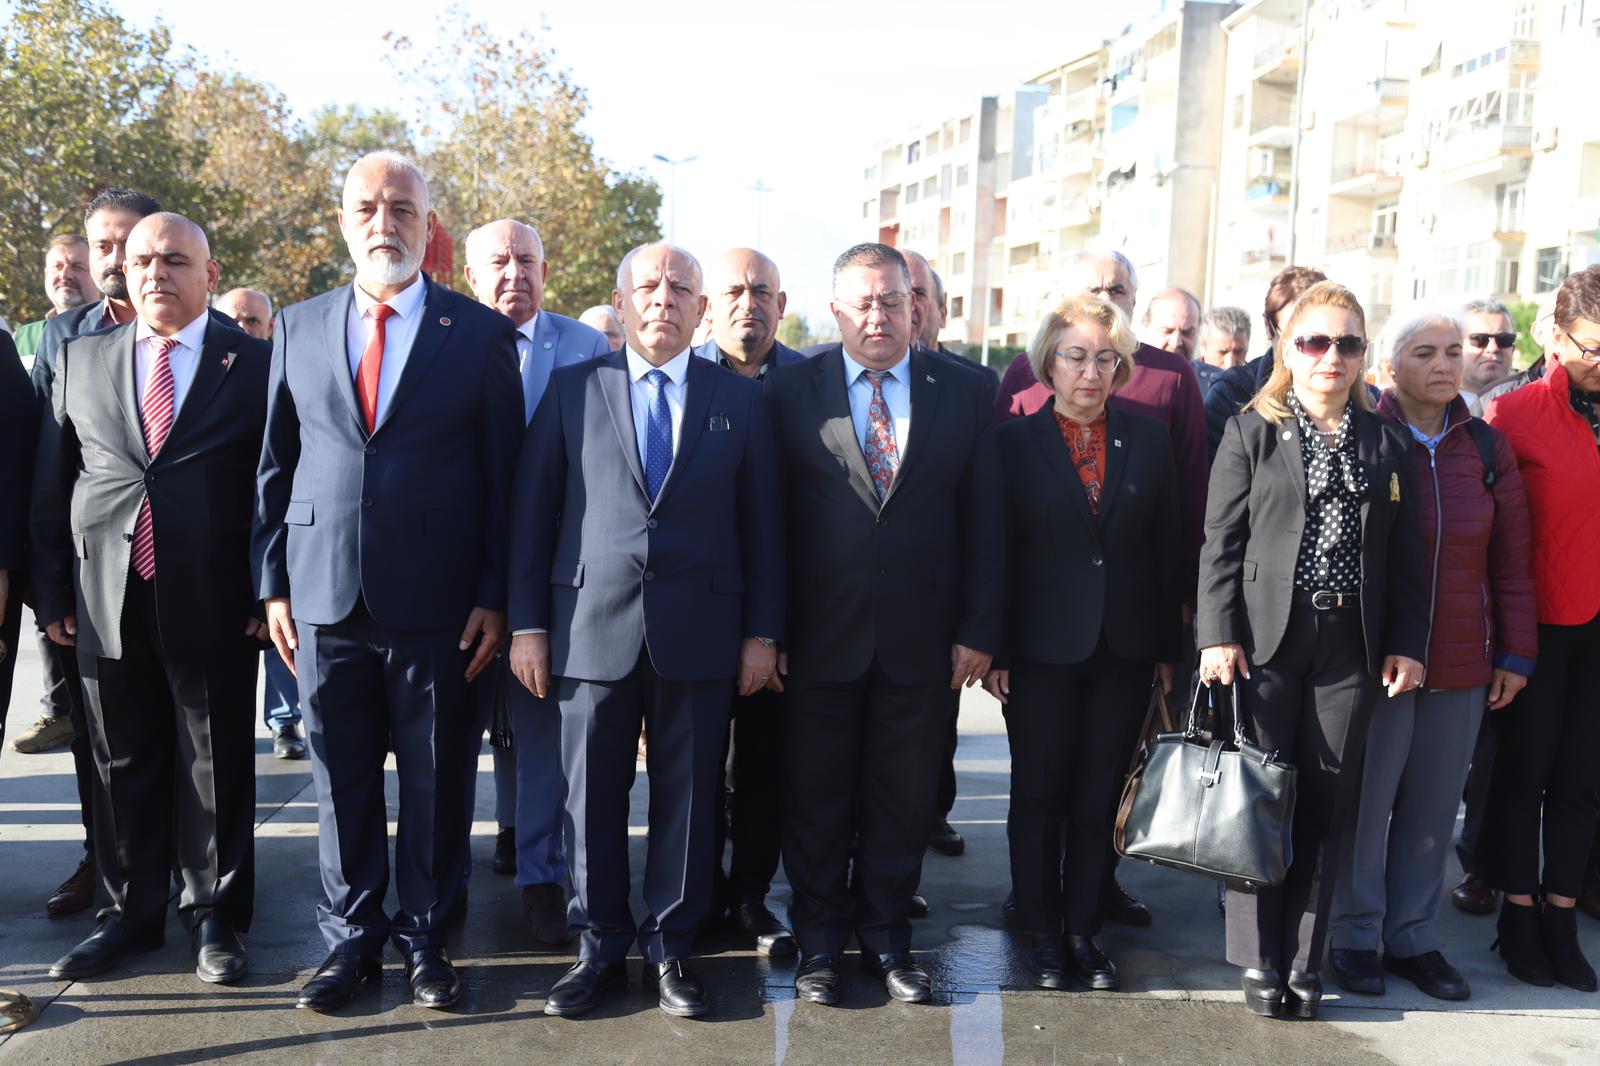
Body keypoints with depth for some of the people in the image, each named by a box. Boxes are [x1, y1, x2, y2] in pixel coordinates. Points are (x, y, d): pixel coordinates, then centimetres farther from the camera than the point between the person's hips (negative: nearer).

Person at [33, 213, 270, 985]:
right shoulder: (80, 360, 9)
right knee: (123, 765, 12)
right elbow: (50, 489, 11)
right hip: (107, 603, 3)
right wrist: (51, 594, 7)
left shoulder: (256, 364, 0)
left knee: (217, 766, 7)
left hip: (213, 605, -3)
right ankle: (129, 914, 28)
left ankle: (214, 915, 22)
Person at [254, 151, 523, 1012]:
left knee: (435, 781, 8)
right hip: (325, 600, 2)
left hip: (437, 603, -2)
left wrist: (494, 596, -5)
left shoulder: (481, 334, 1)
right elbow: (274, 466, 11)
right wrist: (273, 584, 6)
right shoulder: (298, 328, 9)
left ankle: (425, 939, 25)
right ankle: (351, 939, 27)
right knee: (340, 780, 11)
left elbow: (505, 476, -1)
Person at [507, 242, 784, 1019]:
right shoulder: (572, 389, 6)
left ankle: (671, 947, 23)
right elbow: (532, 510, 5)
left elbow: (762, 522, 7)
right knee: (592, 797, 7)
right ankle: (600, 948, 24)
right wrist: (527, 622, 0)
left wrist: (762, 630, 2)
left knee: (688, 796, 8)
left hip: (699, 632, 0)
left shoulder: (740, 399, 8)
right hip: (593, 627, 0)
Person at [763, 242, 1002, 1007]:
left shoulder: (963, 393, 4)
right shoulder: (792, 390, 1)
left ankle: (886, 937, 30)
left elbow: (984, 521, 4)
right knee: (816, 799, 10)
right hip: (819, 634, -1)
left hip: (921, 637, 1)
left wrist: (979, 628, -1)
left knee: (902, 799, 12)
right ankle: (820, 942, 28)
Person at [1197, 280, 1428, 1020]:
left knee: (1326, 808, 6)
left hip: (1351, 647, 3)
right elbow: (1221, 540, -3)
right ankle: (1258, 960, 13)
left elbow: (1403, 554, 10)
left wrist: (1406, 643, 4)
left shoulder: (1386, 441, 11)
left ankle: (1304, 963, 17)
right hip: (1266, 640, -3)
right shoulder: (1252, 431, 2)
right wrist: (1218, 633, -10)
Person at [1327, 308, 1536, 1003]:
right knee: (1364, 802, 4)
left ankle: (1411, 935, 26)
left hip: (1462, 665, 4)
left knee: (1434, 808, 11)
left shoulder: (1487, 449, 7)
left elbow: (1511, 559, 10)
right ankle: (1355, 934, 21)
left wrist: (1516, 652, 7)